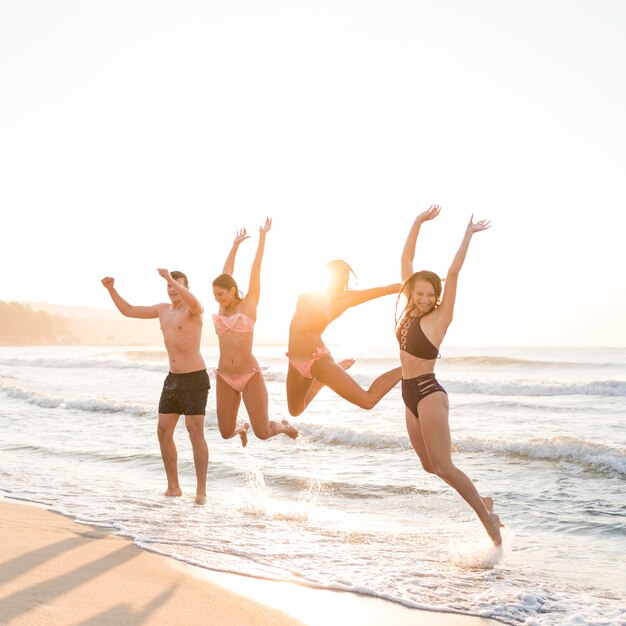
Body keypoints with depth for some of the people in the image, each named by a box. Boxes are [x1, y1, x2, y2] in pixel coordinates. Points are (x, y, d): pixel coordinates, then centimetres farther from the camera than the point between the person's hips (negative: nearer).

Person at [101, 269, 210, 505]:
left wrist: (171, 278, -43)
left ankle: (201, 491, -3)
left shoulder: (194, 309, -11)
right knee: (163, 433, 5)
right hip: (172, 380, 8)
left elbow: (195, 303, -38)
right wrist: (111, 289, 5)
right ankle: (173, 487, 16)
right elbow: (128, 311, 17)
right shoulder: (163, 309, 12)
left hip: (195, 380, -8)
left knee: (196, 434, -9)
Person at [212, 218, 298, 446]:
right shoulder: (224, 307, 9)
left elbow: (256, 267, 0)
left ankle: (283, 426, 28)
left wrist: (262, 236, 6)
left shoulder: (249, 303, -2)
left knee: (263, 433, -7)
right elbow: (226, 274, 18)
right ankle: (242, 428, 42)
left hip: (250, 375, -4)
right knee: (226, 433, 6)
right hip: (225, 378, 4)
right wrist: (236, 244, 27)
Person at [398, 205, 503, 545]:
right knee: (430, 465, 13)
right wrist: (418, 222, 0)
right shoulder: (411, 312, 5)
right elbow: (406, 259, 5)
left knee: (443, 466, -10)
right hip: (410, 394, 8)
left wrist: (468, 235, -21)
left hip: (428, 393, -8)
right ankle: (482, 501, 27)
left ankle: (488, 519, -2)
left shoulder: (440, 316, -10)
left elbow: (453, 274, -20)